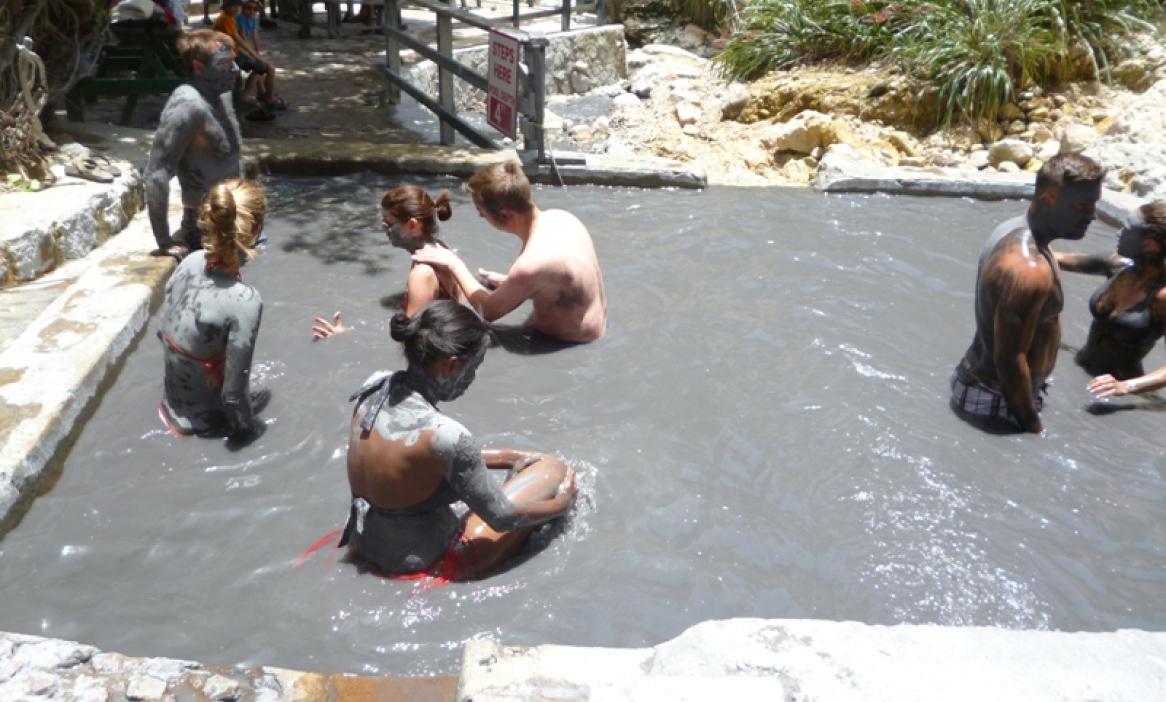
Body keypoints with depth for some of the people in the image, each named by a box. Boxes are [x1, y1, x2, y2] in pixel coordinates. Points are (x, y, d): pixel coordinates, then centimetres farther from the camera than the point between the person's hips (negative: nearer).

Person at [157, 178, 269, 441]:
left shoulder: (191, 261, -17)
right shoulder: (245, 301, -36)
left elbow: (163, 329, 0)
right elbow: (233, 391, -26)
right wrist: (246, 428, -7)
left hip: (173, 400, 4)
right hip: (203, 420, -4)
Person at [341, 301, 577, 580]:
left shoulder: (374, 387, -9)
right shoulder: (443, 434, -33)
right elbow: (502, 517, -20)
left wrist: (507, 457, 10)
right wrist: (562, 502, -1)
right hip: (423, 568, -7)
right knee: (553, 469, 2)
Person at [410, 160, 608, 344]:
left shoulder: (531, 263, -31)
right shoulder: (559, 216, -8)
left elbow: (488, 310, -12)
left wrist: (454, 265, -2)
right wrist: (508, 282, 18)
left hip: (570, 346, -8)